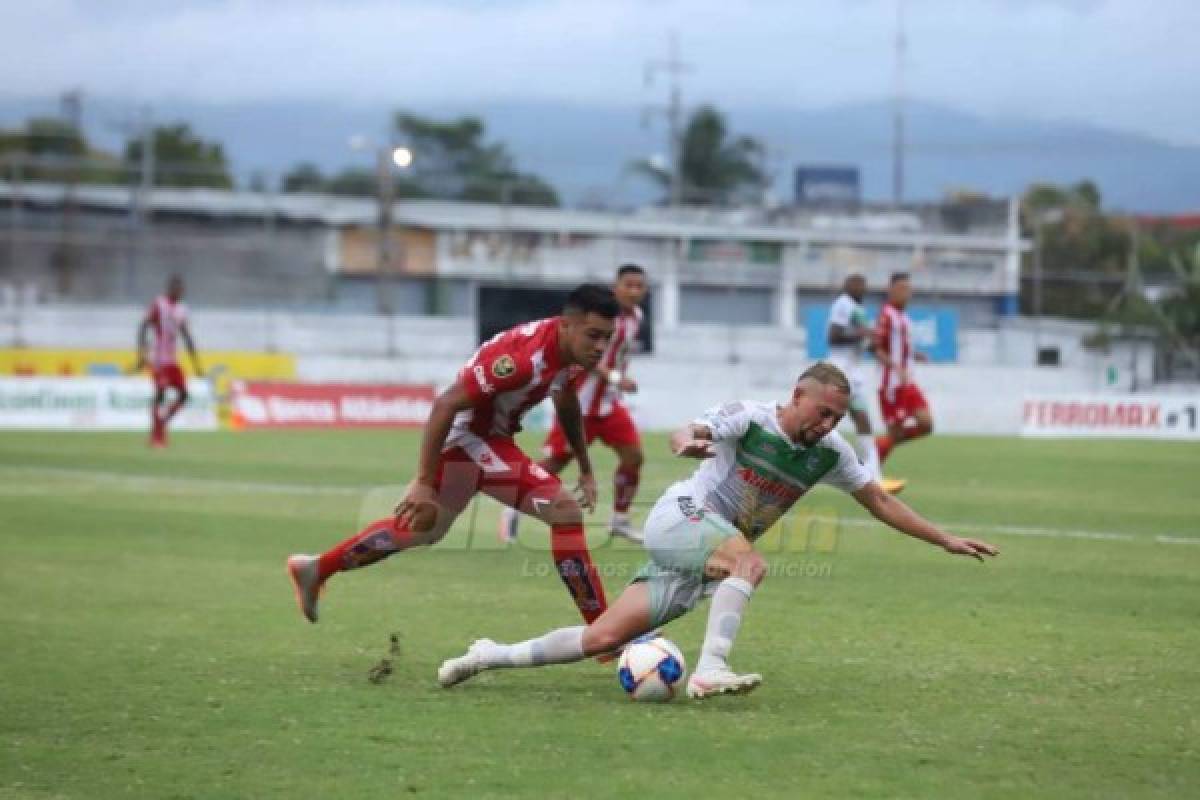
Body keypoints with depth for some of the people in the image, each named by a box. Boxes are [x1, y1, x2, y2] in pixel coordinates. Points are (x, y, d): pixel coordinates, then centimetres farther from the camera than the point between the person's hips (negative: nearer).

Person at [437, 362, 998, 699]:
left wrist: (946, 540, 9)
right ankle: (710, 671, -41)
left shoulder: (829, 452, 3)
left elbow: (879, 502, 12)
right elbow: (684, 435, -25)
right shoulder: (750, 418, -14)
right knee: (750, 564, -34)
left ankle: (494, 657, 7)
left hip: (701, 566, 6)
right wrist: (687, 442, -50)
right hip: (679, 519, -6)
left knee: (604, 638, -4)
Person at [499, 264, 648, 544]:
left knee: (634, 456, -4)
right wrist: (613, 377, -37)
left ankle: (620, 520, 10)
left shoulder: (635, 316, 5)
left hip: (609, 402, 7)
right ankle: (513, 511, 17)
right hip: (579, 402, -7)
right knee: (554, 462, -2)